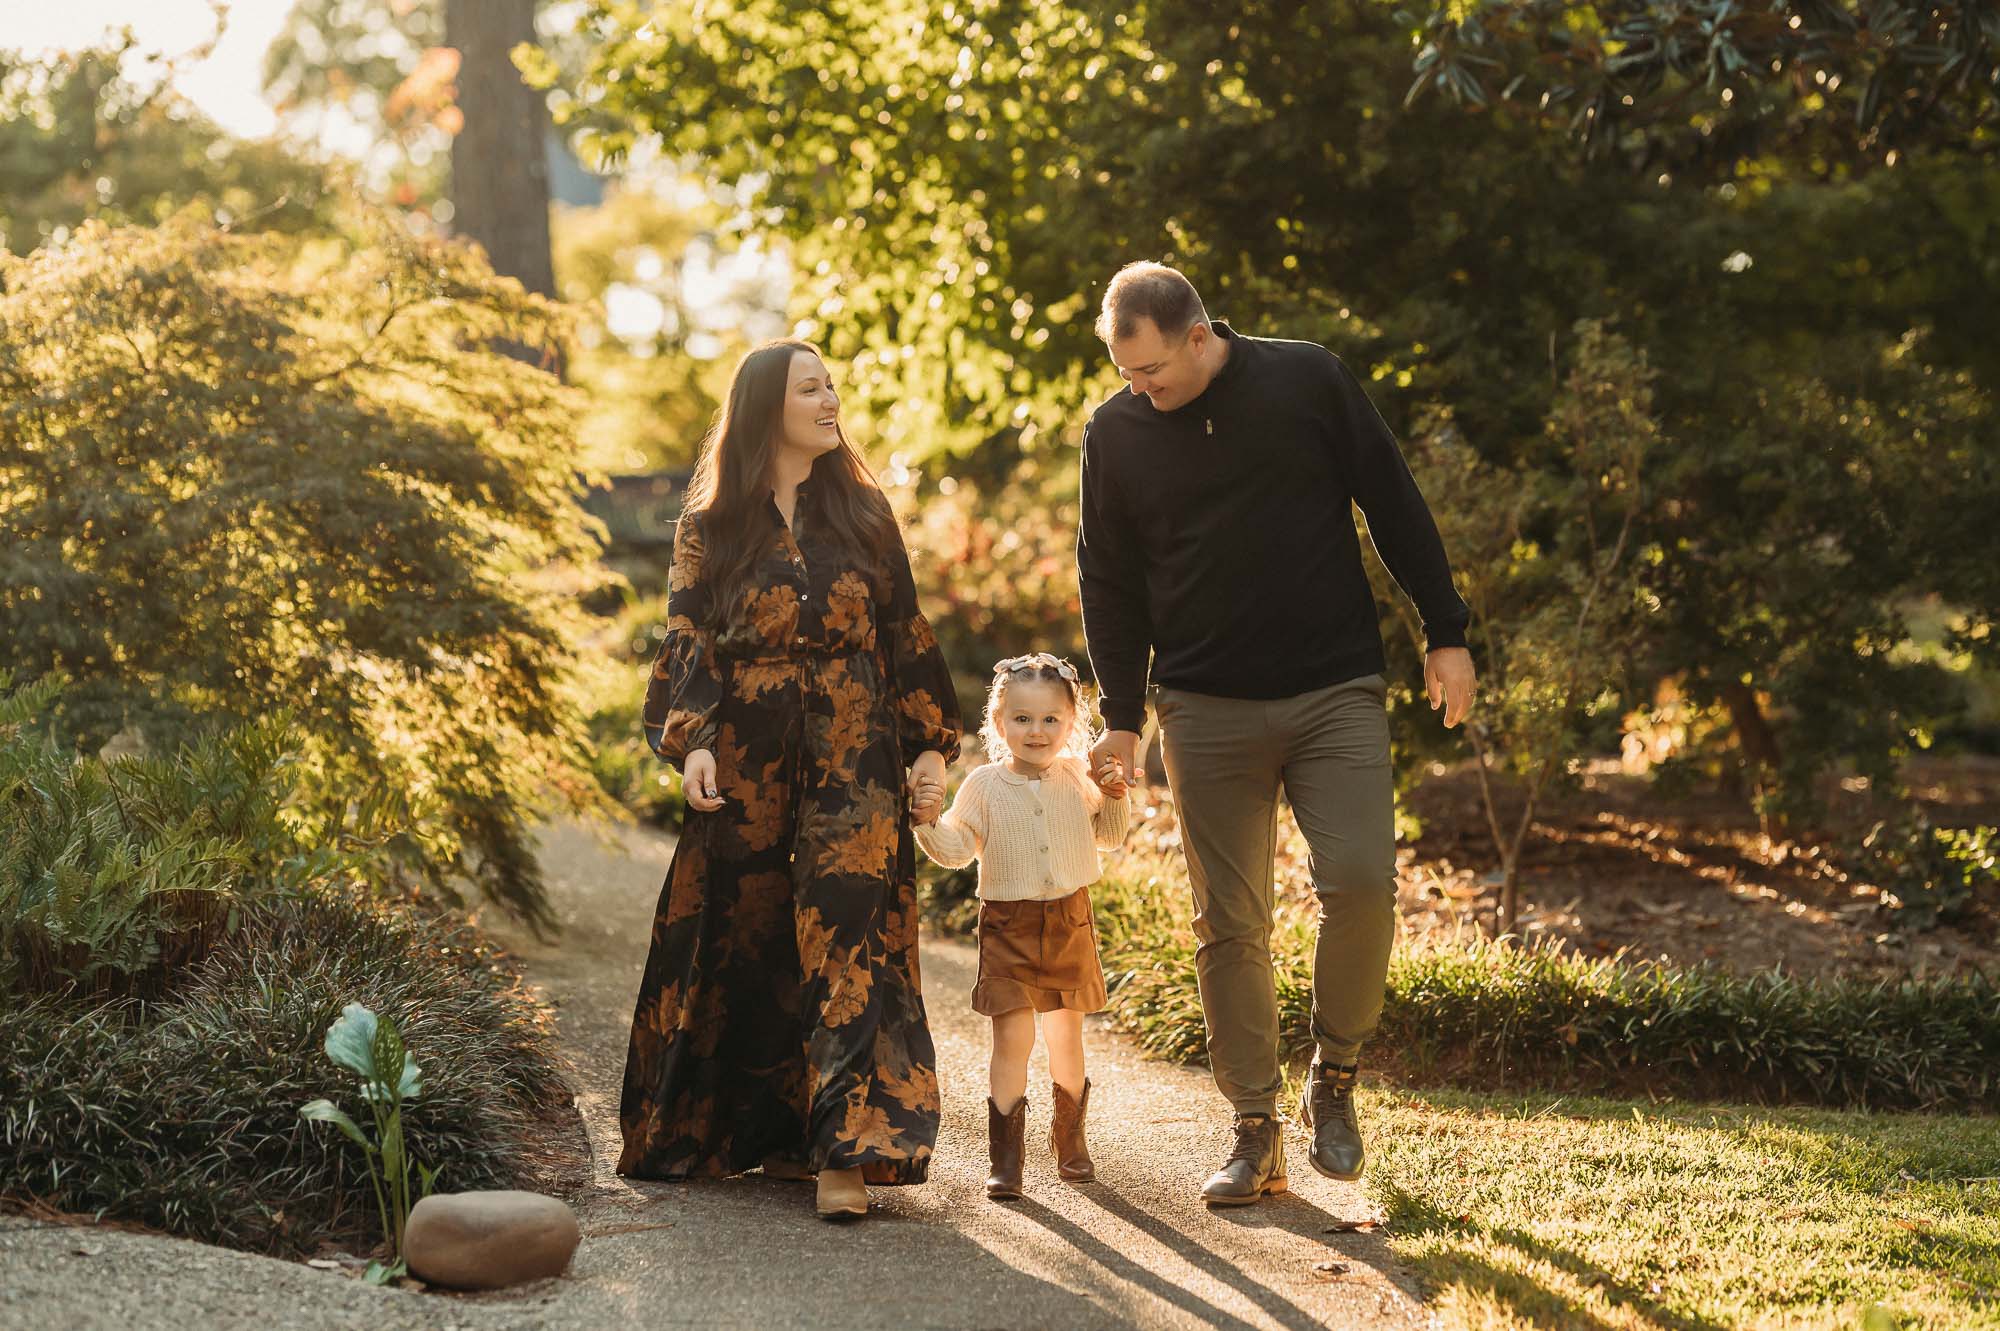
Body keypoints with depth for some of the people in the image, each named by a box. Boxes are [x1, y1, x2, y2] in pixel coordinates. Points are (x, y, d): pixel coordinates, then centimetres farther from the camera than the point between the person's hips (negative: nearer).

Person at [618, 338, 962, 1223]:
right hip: (746, 766, 0)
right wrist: (690, 742, -15)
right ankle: (739, 1126, 23)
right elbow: (687, 640, 1)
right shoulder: (712, 526, 6)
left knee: (846, 939, -11)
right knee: (743, 944, 6)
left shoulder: (862, 512, 10)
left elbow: (905, 634, 11)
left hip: (853, 762, 0)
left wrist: (931, 747, 4)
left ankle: (844, 1150, -14)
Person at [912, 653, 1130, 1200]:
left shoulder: (1077, 779, 3)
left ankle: (1070, 1140, 31)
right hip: (1008, 928, -3)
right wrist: (928, 823, -23)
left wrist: (1115, 799, -1)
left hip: (1070, 921, 3)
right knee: (1013, 1036, -11)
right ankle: (1006, 1156, -4)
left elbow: (1109, 837, 17)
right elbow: (956, 849, -6)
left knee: (1066, 1036, 13)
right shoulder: (984, 786, -5)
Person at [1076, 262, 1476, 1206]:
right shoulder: (1114, 433, 3)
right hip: (1208, 712, 2)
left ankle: (1333, 1075, 8)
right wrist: (1120, 717, 6)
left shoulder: (1310, 382, -2)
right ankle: (1255, 1131, 10)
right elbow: (1109, 581, 10)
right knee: (1229, 923, 1)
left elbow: (1395, 507, 4)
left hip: (1336, 693, -1)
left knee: (1361, 881, -15)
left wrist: (1446, 635, 3)